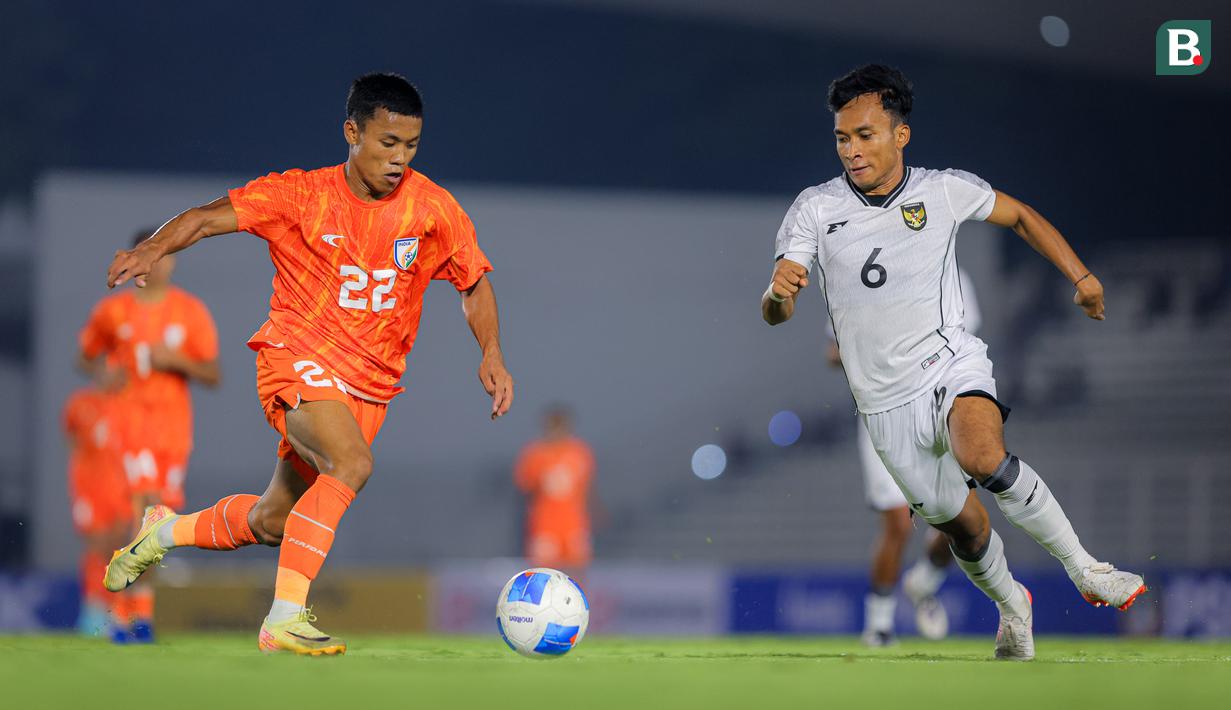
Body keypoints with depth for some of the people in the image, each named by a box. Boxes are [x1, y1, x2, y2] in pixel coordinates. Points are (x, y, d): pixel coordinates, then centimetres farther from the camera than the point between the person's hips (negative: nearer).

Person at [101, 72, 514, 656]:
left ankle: (165, 531, 41)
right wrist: (153, 249, -29)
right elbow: (209, 217, -10)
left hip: (370, 384, 5)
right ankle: (284, 619, -29)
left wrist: (491, 354, -4)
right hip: (298, 361, -5)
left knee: (271, 523, 12)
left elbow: (475, 284, 11)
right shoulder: (303, 195, -8)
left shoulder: (432, 208, -2)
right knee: (352, 463, -32)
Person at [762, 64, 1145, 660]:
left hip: (950, 364, -2)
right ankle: (1011, 606, 40)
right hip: (885, 403, 2)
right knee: (954, 522, 9)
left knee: (984, 459, -33)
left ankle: (1082, 568, -18)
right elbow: (774, 314, -11)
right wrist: (778, 291, -35)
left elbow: (1020, 216, 17)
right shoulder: (815, 209, -6)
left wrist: (1080, 277, 11)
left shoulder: (945, 190, -3)